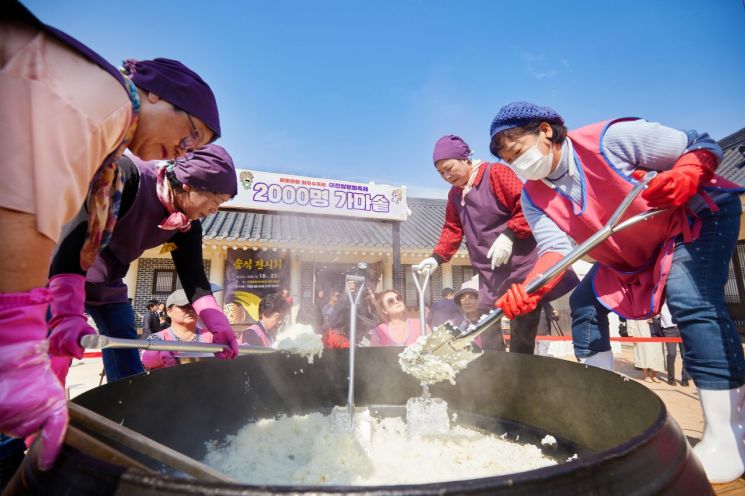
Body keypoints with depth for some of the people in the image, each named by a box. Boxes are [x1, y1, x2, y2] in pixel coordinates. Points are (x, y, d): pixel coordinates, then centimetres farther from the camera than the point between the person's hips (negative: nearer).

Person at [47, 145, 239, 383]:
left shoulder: (187, 225, -10)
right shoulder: (126, 176, -30)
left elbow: (193, 274, -10)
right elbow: (75, 238, -37)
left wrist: (217, 323, -24)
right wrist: (67, 314, -47)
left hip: (107, 286, 6)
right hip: (58, 277, -6)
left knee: (128, 371, 8)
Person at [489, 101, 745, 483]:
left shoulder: (611, 138, -29)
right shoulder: (533, 196, -13)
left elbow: (704, 145, -20)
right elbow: (554, 247, -26)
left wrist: (684, 176, -42)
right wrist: (529, 289, -45)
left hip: (700, 214, -6)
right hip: (634, 251, 6)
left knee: (690, 298, -29)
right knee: (585, 303, -4)